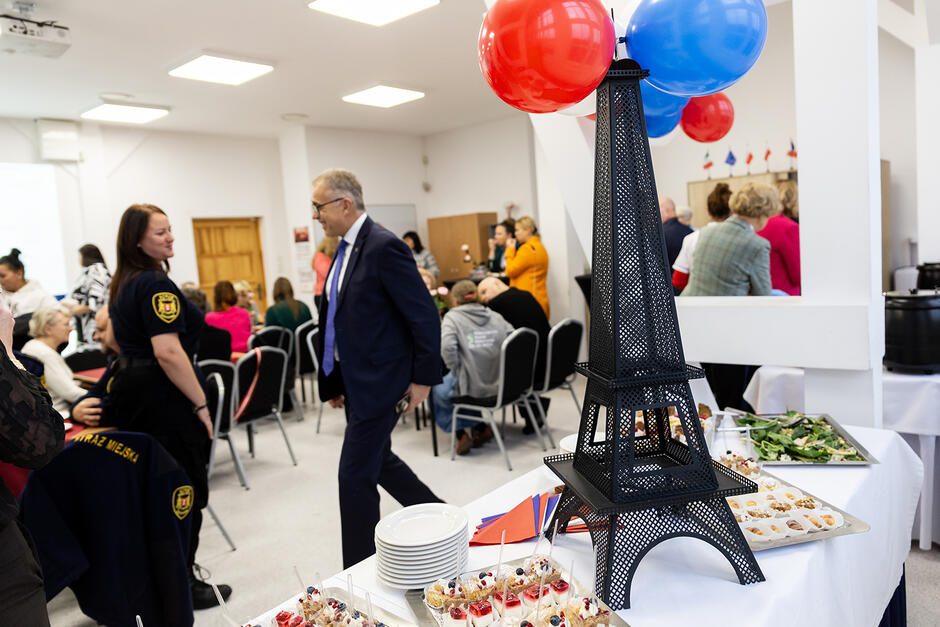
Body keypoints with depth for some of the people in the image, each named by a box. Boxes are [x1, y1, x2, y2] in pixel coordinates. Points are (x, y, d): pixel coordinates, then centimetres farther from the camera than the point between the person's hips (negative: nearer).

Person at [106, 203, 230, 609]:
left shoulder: (122, 284, 12)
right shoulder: (156, 284, -19)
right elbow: (168, 352, -26)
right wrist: (201, 404, -21)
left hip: (130, 389, 10)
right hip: (163, 397, -10)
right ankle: (182, 586, 15)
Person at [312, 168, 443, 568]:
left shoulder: (385, 247, -17)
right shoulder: (346, 249, 11)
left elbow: (425, 316, -18)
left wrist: (423, 378, -15)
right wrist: (332, 381, 17)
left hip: (380, 381, -9)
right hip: (354, 380, 10)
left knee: (354, 474, -1)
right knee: (378, 460, 21)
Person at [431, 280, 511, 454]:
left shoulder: (452, 316, -5)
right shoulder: (495, 316, 8)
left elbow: (447, 347, -23)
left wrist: (456, 372, -9)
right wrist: (499, 368, 9)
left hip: (472, 387, -5)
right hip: (500, 386, 6)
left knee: (435, 391, 23)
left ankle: (461, 434, 13)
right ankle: (480, 428, 22)